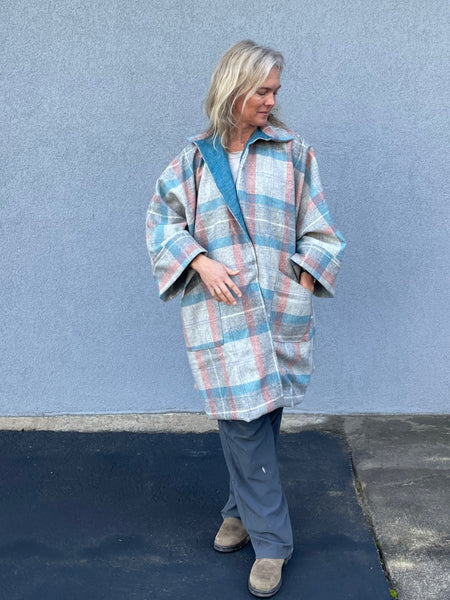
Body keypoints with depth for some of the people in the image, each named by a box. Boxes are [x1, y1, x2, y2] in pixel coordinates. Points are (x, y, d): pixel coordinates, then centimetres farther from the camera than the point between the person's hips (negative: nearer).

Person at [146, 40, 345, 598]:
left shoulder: (292, 153, 6)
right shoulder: (194, 159, 7)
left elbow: (317, 231, 8)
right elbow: (161, 219, 7)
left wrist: (302, 287, -2)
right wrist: (202, 263, -8)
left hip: (281, 308, 1)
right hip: (220, 311, 0)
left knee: (259, 418, 7)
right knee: (243, 421, -3)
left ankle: (243, 509, 29)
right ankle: (270, 541, 10)